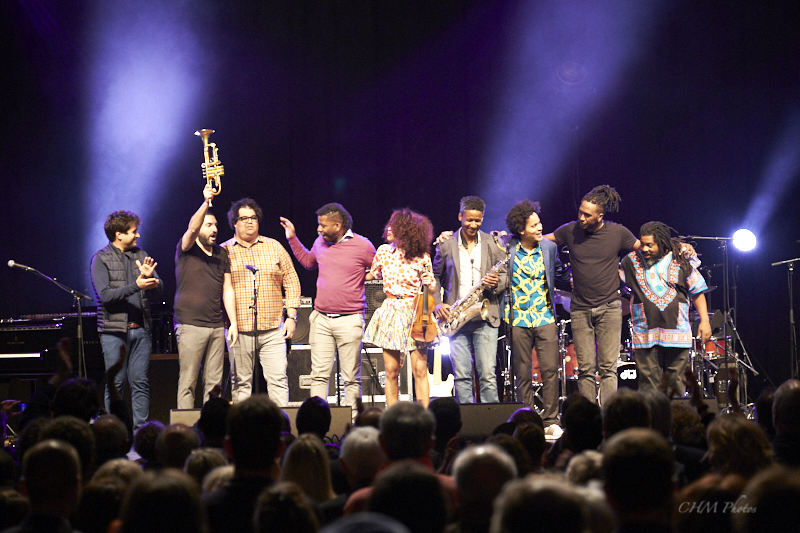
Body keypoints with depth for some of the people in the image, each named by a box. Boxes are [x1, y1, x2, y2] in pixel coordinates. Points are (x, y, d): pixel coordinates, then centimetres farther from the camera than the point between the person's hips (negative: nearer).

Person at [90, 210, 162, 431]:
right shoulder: (101, 259, -2)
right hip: (114, 330, -4)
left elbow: (159, 290, 8)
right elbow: (105, 295, -13)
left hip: (141, 329, 4)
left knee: (140, 383, 4)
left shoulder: (140, 255, 13)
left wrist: (150, 277, -14)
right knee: (115, 384, -2)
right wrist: (136, 286, -21)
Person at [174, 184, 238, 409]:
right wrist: (206, 203, -33)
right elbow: (193, 228, -21)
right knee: (187, 382, -5)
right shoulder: (186, 250, 0)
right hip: (190, 325, -5)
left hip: (217, 327, 5)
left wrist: (233, 322, 6)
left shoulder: (222, 253, 14)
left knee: (214, 382, 4)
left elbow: (227, 289, 13)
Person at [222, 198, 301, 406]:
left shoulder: (274, 247, 10)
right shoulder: (224, 251, 6)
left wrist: (291, 316, 3)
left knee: (278, 379, -4)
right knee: (241, 382, 2)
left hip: (272, 328, 1)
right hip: (239, 329, -1)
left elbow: (291, 282, 11)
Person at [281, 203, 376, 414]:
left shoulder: (362, 246, -5)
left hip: (349, 320, -4)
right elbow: (308, 261, 31)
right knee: (319, 374, 2)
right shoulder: (320, 242, 10)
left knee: (351, 378, 0)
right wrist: (292, 239, 27)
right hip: (321, 318, 5)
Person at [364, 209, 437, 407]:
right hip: (390, 312, 3)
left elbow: (431, 287, 5)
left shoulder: (421, 257, -4)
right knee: (391, 370, 2)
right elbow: (373, 275, 22)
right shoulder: (383, 251, 4)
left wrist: (429, 283, -15)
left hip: (415, 313, -2)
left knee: (420, 370, -5)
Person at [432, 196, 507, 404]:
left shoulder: (492, 243, 8)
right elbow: (435, 276, 15)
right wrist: (437, 303, 0)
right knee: (461, 375, 0)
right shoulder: (446, 245, 8)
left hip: (485, 317, 0)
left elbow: (505, 275, 11)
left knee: (488, 375, -6)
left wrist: (496, 283, -12)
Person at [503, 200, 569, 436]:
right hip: (518, 319, -1)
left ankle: (550, 420, 5)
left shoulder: (549, 247, 6)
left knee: (550, 369, -5)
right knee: (522, 374, 4)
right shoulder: (506, 249, -2)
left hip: (545, 317, 1)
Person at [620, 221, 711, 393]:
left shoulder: (680, 261, 5)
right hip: (645, 333, 0)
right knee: (649, 384, -4)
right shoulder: (632, 261, 6)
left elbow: (697, 291, 10)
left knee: (675, 383, 3)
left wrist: (704, 321, 4)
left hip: (677, 332, 0)